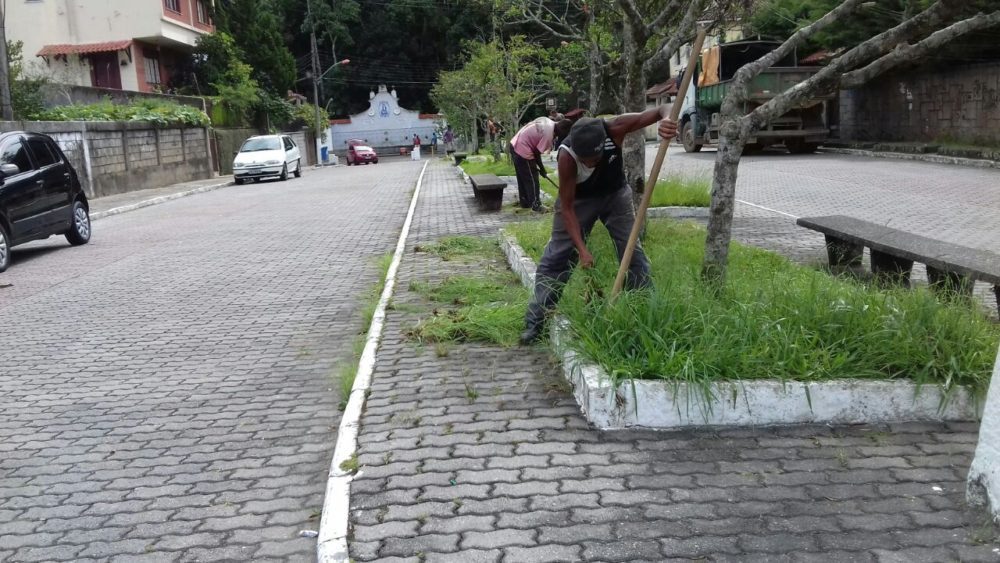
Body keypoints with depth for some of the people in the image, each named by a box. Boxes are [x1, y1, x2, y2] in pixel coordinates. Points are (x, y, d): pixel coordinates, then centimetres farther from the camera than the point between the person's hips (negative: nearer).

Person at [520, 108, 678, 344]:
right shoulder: (566, 156, -36)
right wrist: (582, 249, -32)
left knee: (633, 251, -2)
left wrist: (666, 121, -52)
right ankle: (535, 322, 2)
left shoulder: (615, 129, -33)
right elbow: (567, 207, -28)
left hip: (615, 193, 2)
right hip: (579, 198, -2)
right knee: (556, 256, -4)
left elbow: (660, 111, -27)